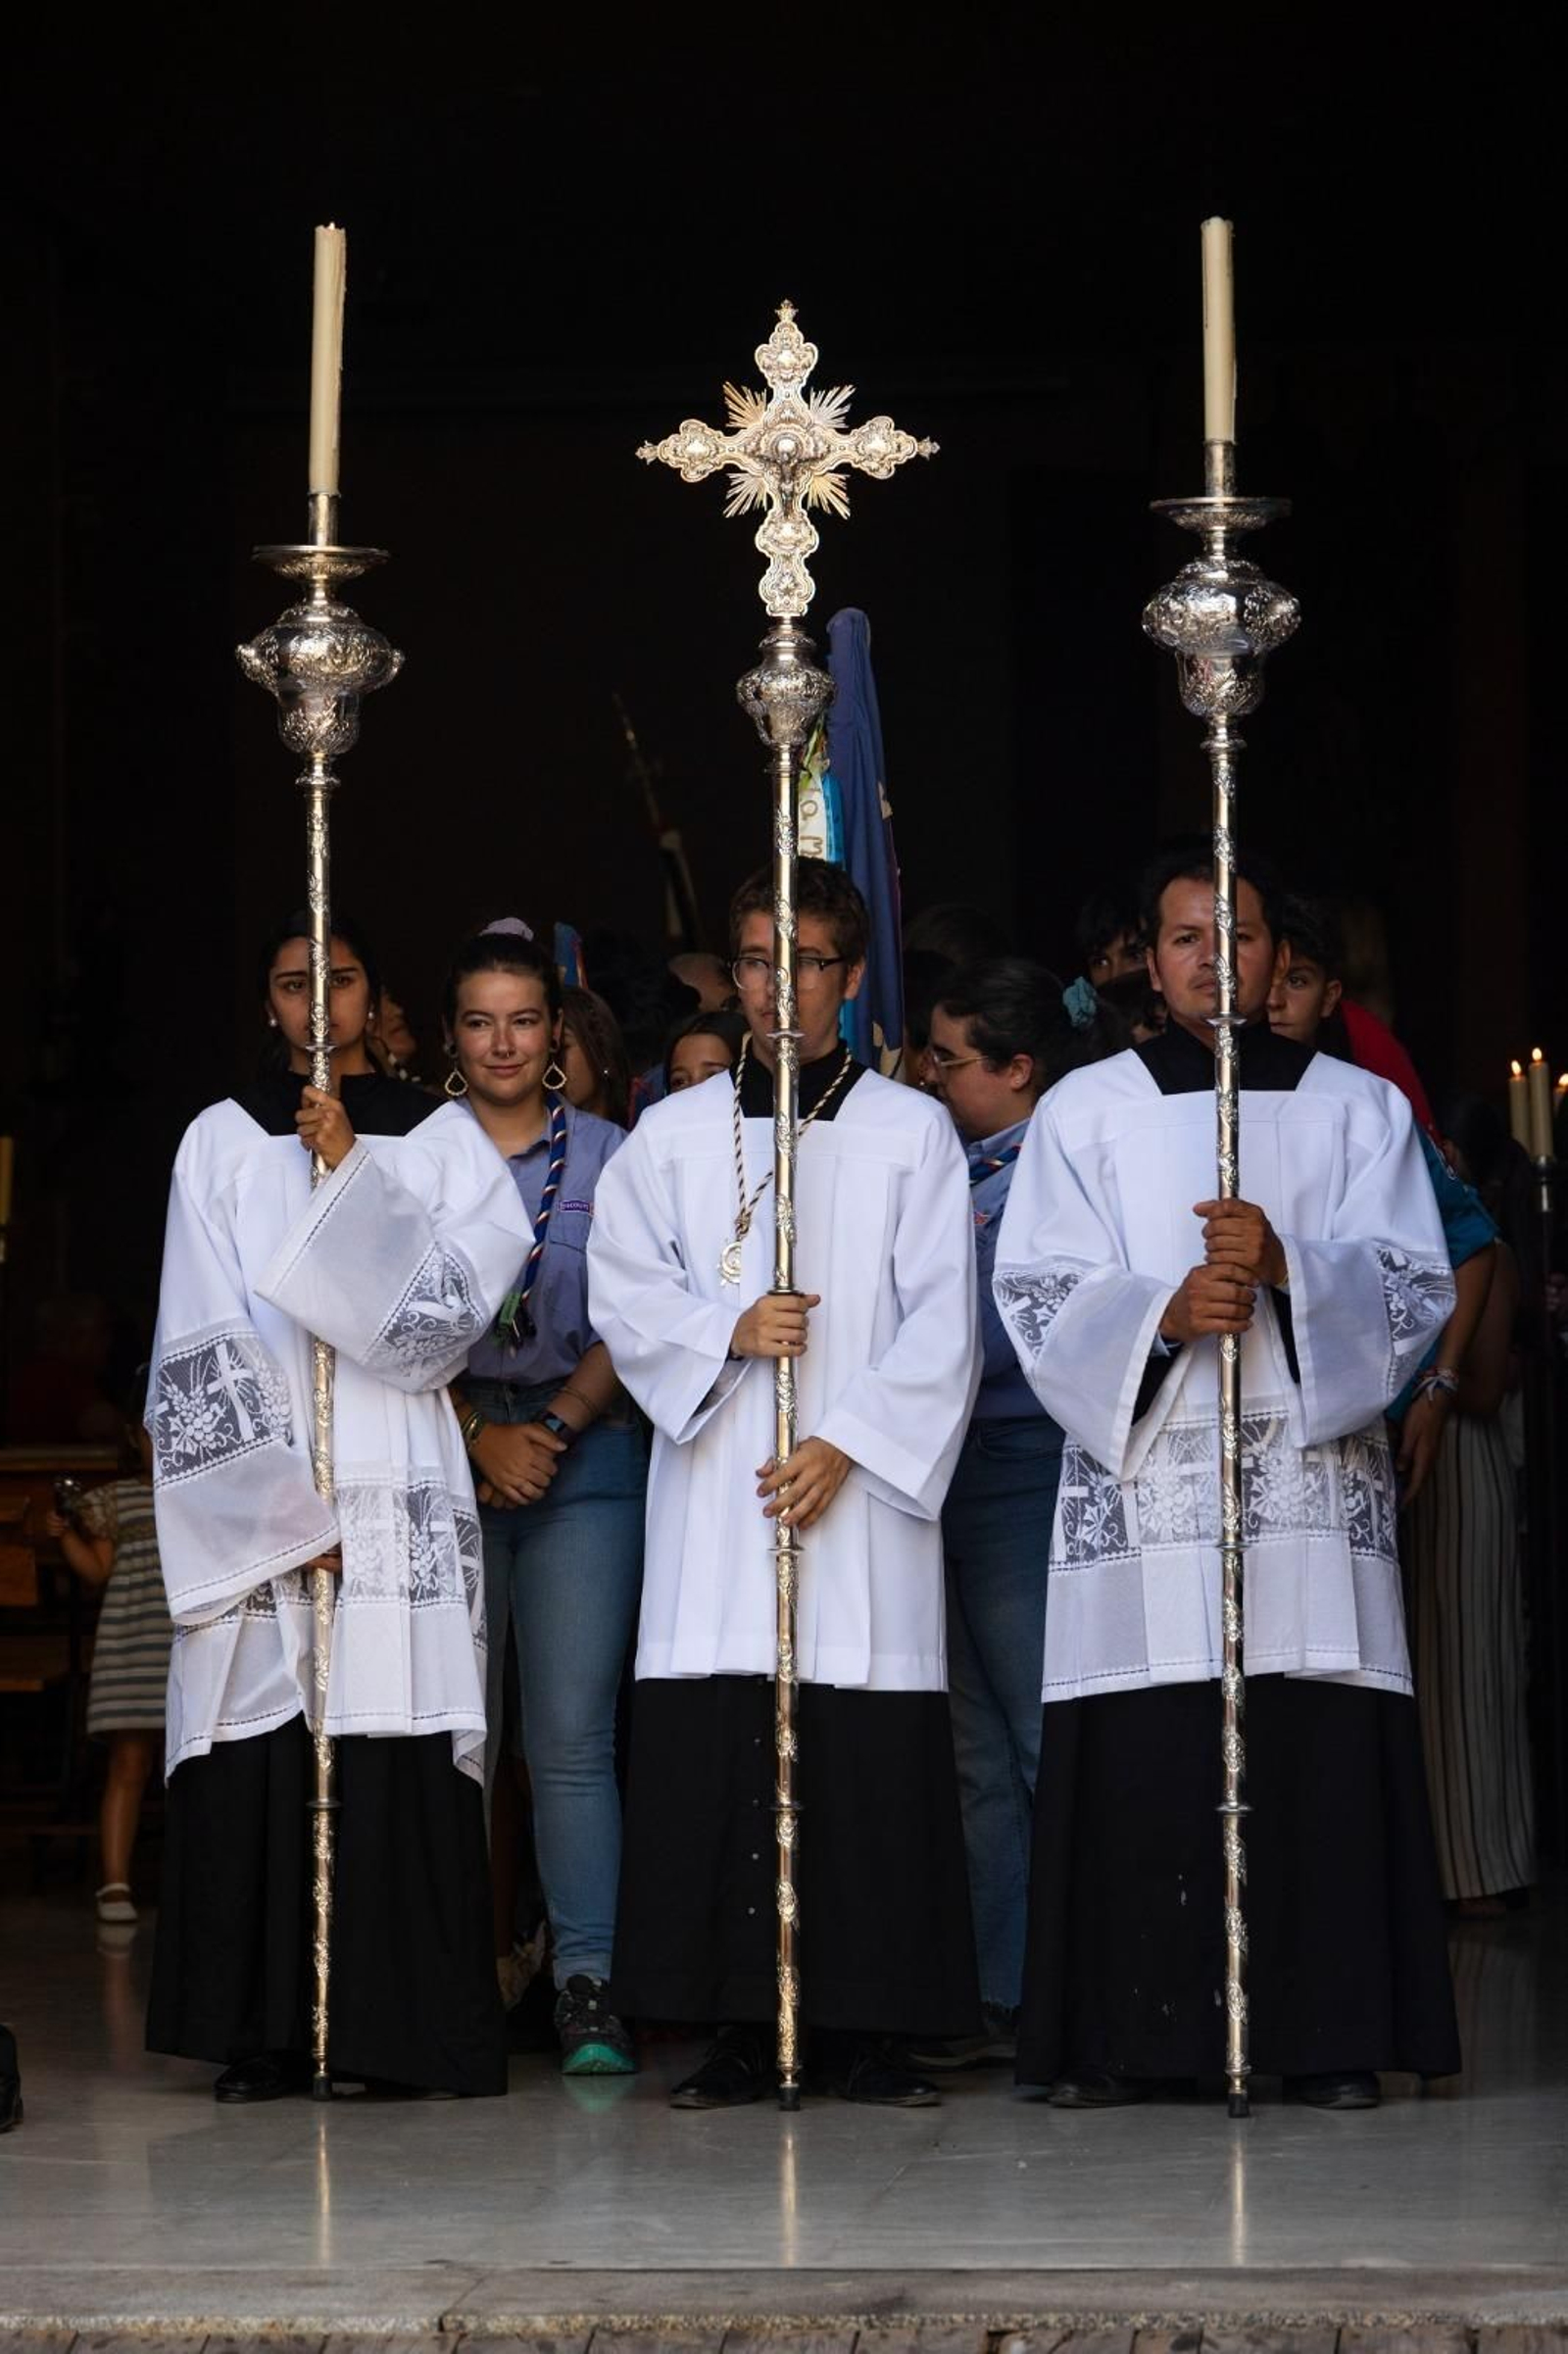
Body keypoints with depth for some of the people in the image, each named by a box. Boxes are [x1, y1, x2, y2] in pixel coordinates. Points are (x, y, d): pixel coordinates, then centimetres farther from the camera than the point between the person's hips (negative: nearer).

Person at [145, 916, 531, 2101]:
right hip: (252, 1499, 0)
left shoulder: (440, 1138, 11)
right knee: (258, 1768, -5)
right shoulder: (222, 1139, 10)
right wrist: (284, 1509, -8)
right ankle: (265, 2037, -2)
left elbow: (448, 1310, -3)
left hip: (397, 1498, 0)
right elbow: (203, 1342, 2)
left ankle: (390, 2032, -4)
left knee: (395, 1766, -7)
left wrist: (351, 1167, -10)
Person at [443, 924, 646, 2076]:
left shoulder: (608, 1154, 9)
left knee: (572, 1733, -9)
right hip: (445, 1452, 1)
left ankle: (588, 1985, -10)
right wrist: (482, 1437, -7)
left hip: (584, 1453, -1)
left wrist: (554, 1428, -8)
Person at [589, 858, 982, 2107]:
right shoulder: (674, 1134, 13)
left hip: (861, 1485, -1)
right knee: (714, 1761, -4)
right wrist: (729, 1330, -12)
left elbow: (941, 1323, 2)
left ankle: (863, 2028, 1)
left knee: (871, 1762, -5)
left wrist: (847, 1446, -9)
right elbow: (622, 1288, 6)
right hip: (717, 1480, 1)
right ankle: (741, 2030, 1)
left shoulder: (912, 1133, 8)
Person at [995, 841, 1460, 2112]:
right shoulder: (1087, 1110, 11)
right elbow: (1037, 1293, 4)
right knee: (1137, 1768, -7)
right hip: (1142, 1481, 0)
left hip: (1314, 1478, 0)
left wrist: (1287, 1269, -15)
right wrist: (1166, 1314, -15)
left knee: (1320, 1765, -7)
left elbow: (1416, 1291, 3)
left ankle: (1329, 2038, -2)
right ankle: (1116, 2040, -2)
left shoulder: (1359, 1109, 12)